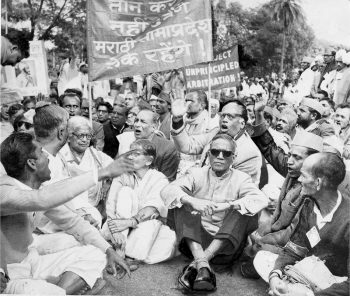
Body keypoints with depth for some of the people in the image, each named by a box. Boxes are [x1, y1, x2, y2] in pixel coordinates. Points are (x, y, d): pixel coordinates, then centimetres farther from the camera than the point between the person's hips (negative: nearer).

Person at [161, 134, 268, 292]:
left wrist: (227, 205, -30)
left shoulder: (240, 179, 4)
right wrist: (192, 201, -29)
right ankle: (202, 266, -36)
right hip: (196, 240, 1)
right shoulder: (196, 174, 6)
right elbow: (167, 190, -10)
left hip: (226, 244, -1)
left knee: (244, 209, -21)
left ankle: (198, 262, -31)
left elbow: (261, 199, -16)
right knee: (182, 200, -17)